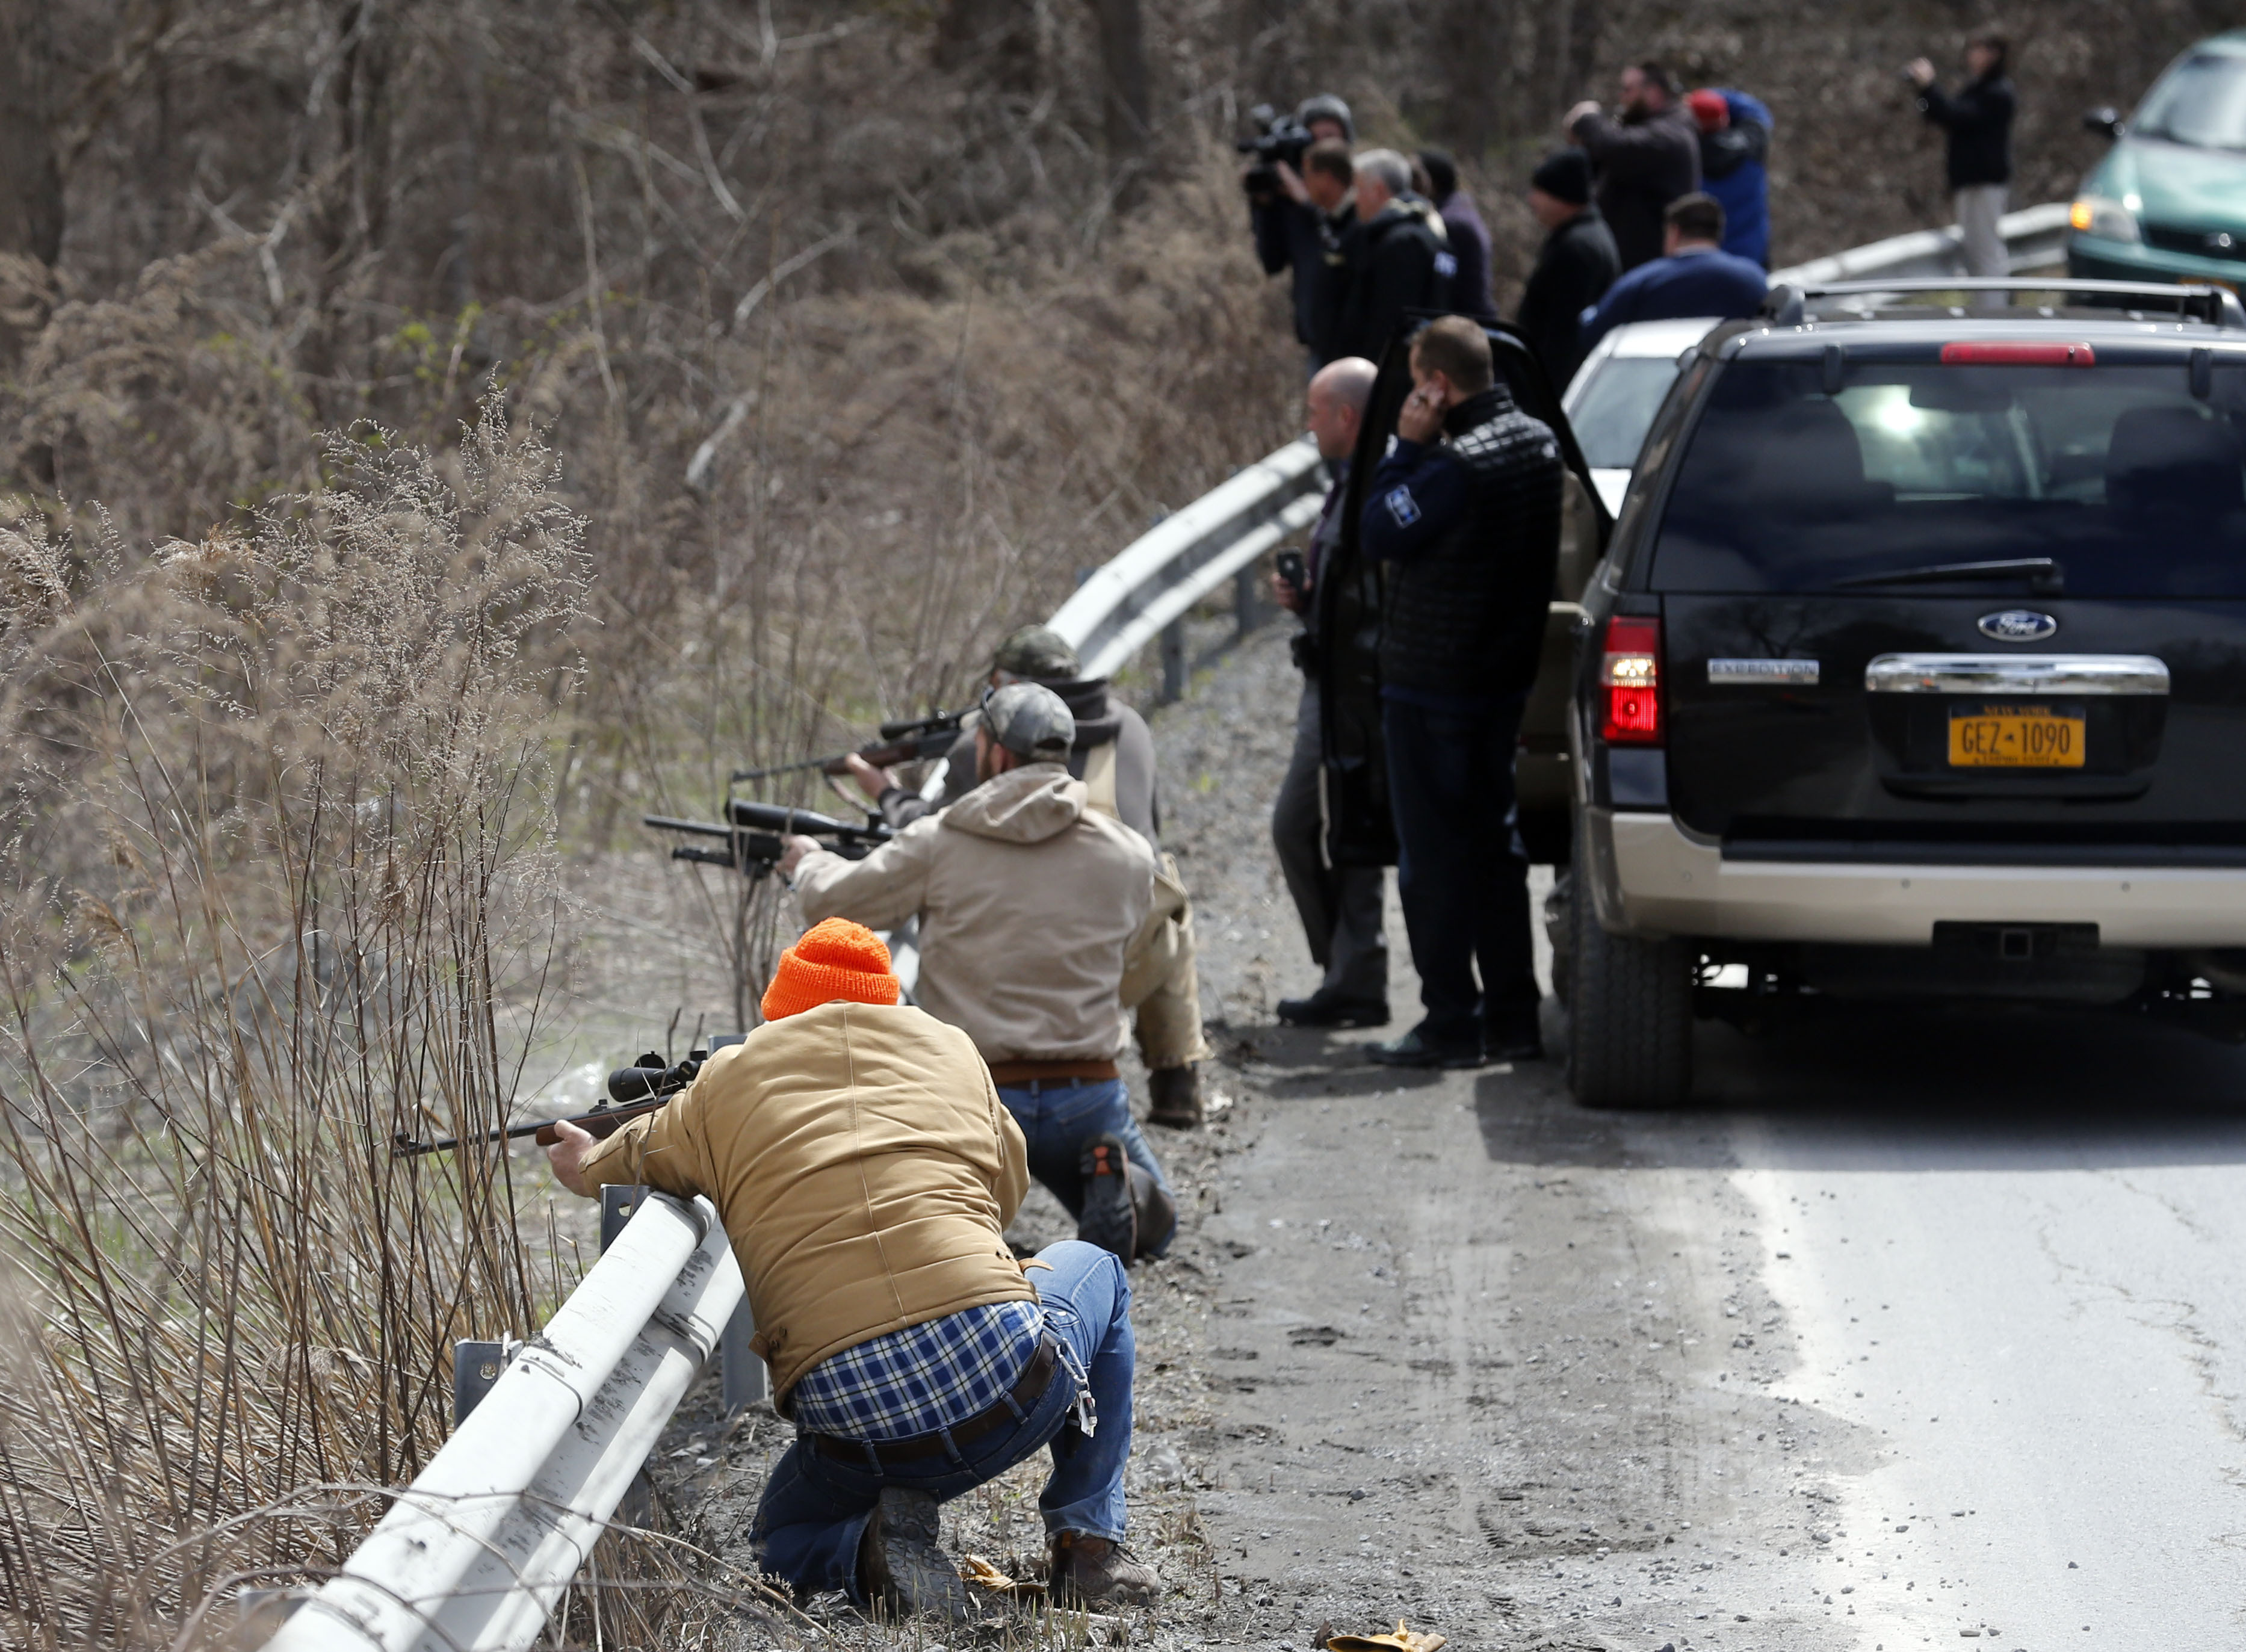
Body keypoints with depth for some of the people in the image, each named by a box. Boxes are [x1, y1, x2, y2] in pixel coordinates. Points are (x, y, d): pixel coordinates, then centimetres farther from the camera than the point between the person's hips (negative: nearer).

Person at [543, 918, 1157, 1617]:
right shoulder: (947, 1047, 16)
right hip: (1006, 1378, 0)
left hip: (850, 1425, 0)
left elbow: (597, 1171, 32)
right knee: (1090, 1269, 36)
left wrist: (583, 1164, 55)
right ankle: (1089, 1544, 23)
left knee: (788, 1538, 35)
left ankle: (869, 1551, -2)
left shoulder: (723, 1087, 13)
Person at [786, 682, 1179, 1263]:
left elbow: (829, 904, 8)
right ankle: (1113, 1188, -10)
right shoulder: (1128, 855, 1)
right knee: (1148, 1227, 26)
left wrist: (807, 861, 33)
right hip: (1087, 1099, 1)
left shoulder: (938, 845, -4)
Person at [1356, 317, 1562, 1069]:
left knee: (1435, 859, 0)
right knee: (1497, 850, 15)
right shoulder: (1540, 443, 4)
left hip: (1433, 688, -8)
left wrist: (1407, 448, -13)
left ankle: (1451, 1025, 2)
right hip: (1510, 680, 9)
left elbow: (1379, 535, -17)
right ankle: (1512, 1019, 18)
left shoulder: (1458, 466, -24)